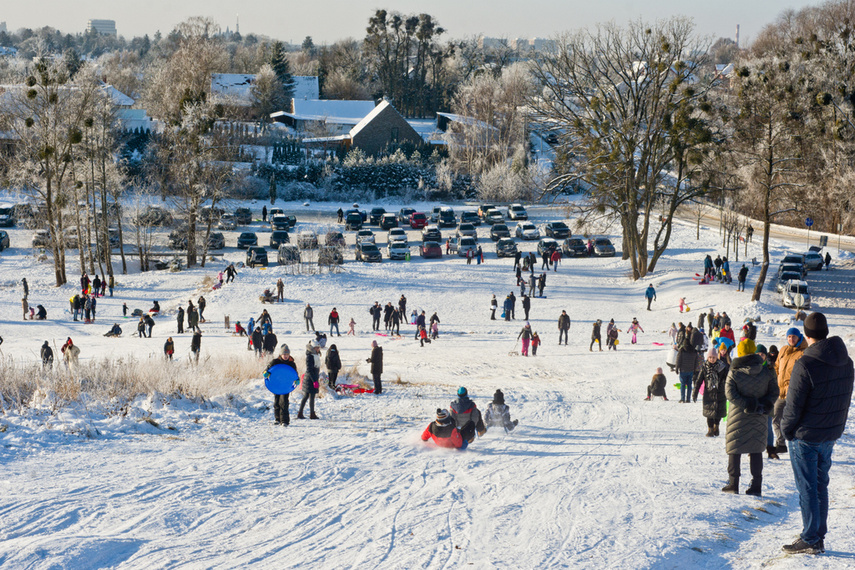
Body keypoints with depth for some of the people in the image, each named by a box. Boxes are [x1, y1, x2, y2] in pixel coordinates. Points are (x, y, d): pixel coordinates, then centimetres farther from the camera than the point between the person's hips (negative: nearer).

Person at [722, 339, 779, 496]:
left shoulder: (734, 372, -8)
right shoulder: (766, 372, 0)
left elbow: (730, 393, -16)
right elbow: (774, 392, 1)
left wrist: (748, 404, -15)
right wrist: (765, 405, -7)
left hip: (738, 415, -2)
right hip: (758, 418, 2)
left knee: (734, 449, 8)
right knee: (756, 450, 10)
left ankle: (733, 483, 9)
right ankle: (756, 486, 7)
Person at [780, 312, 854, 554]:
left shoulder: (805, 364, -22)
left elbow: (794, 404, -18)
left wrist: (786, 428, -2)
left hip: (806, 436, -7)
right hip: (831, 434, 7)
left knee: (807, 488, 1)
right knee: (821, 484, 17)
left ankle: (811, 540, 5)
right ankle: (819, 535, 23)